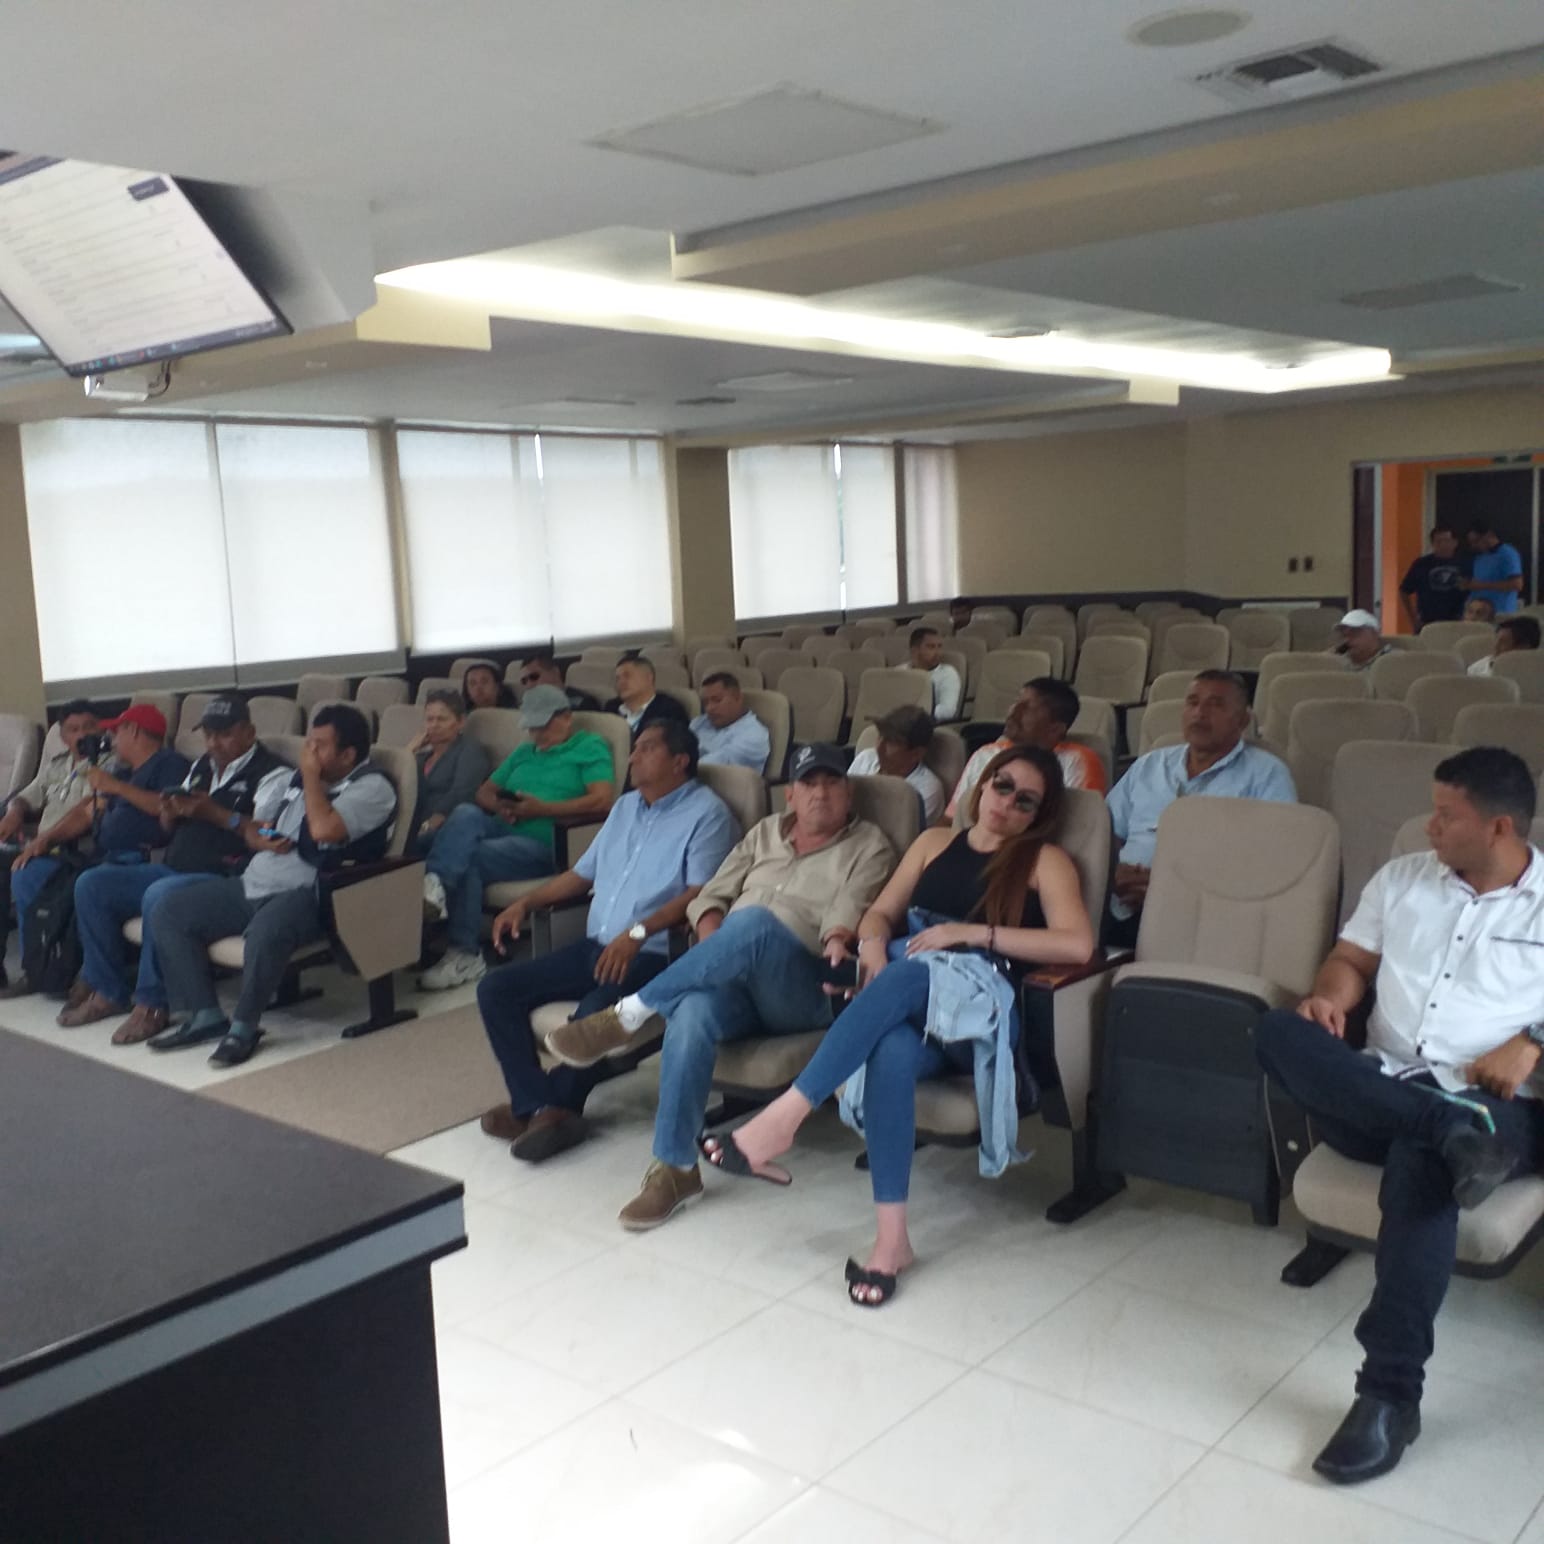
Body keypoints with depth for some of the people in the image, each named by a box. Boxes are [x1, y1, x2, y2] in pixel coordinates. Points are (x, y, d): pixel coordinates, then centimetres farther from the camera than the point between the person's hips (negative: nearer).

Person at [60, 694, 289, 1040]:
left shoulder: (270, 773, -5)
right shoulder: (202, 767, 21)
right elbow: (169, 830, 25)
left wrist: (214, 813, -23)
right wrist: (170, 813, 1)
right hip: (174, 869, 9)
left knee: (159, 895, -35)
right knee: (91, 884, -2)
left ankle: (151, 1004, -21)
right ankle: (109, 991, 4)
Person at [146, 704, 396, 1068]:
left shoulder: (372, 787, -8)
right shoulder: (295, 779, 16)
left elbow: (324, 829, -25)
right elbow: (250, 823, 24)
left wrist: (311, 776, -12)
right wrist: (257, 838, 0)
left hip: (308, 895, -8)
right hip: (255, 884, 8)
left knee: (265, 930, -39)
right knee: (169, 913, -1)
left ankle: (243, 1027, -17)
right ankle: (205, 1015, 1)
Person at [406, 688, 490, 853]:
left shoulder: (470, 751, 10)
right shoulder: (422, 755, 33)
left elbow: (460, 795, -10)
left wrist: (430, 826, -25)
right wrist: (410, 752, 13)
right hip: (413, 828, 5)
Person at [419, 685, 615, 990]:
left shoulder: (590, 747, 6)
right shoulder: (522, 753, 28)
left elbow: (602, 800, -10)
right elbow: (484, 793, 24)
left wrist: (541, 809, -13)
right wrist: (499, 806, -2)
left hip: (543, 844, -6)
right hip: (500, 829, 6)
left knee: (467, 857, -28)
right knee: (466, 814, -28)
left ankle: (464, 955, -25)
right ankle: (433, 886, -49)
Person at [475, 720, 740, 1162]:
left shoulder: (706, 813, -5)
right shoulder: (624, 807, 22)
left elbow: (701, 894, -17)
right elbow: (583, 873, 27)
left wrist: (638, 932, -28)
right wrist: (526, 903, 13)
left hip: (654, 955, -8)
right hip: (596, 946, 8)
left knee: (596, 1010, -36)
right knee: (495, 988, -7)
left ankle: (554, 1104, -9)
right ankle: (542, 1108, -14)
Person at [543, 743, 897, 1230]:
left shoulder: (869, 847, 8)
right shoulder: (765, 832, 23)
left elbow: (850, 908, -10)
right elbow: (712, 896, 18)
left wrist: (837, 939, -33)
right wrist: (717, 951, -4)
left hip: (804, 991, -4)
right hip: (734, 982, 4)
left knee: (755, 922, -37)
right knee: (692, 1013, -34)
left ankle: (627, 1015, -28)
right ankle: (675, 1168, -25)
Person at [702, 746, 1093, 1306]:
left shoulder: (1045, 862, 12)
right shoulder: (935, 842, 25)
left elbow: (1078, 945, -5)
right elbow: (880, 913, 19)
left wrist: (974, 933, -11)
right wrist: (873, 945, -6)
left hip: (979, 1012, -3)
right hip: (904, 998, 3)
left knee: (909, 975, -38)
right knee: (891, 1051, -37)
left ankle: (784, 1117, -42)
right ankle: (891, 1237, -37)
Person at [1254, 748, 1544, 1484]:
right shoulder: (1402, 878, 18)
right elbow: (1350, 960, 20)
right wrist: (1328, 997, -3)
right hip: (1380, 1092, 4)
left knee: (1420, 1157, -39)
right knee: (1279, 1031, -25)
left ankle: (1390, 1393, -35)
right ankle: (1452, 1132, -37)